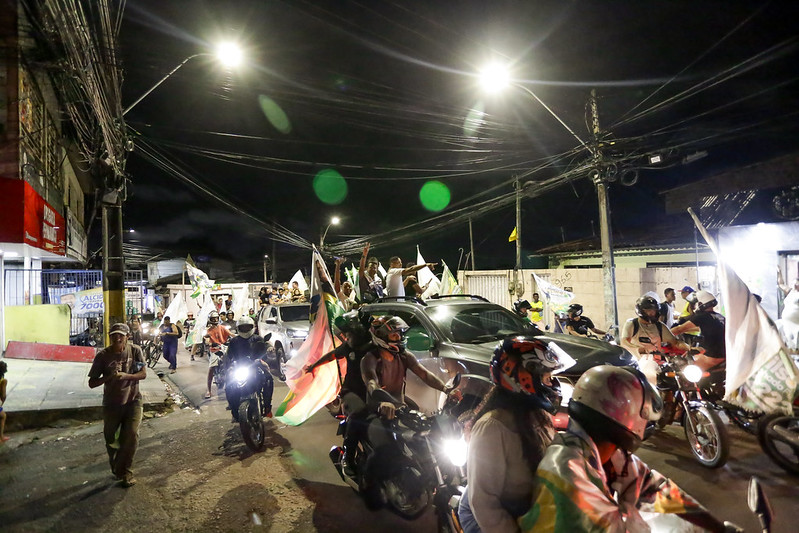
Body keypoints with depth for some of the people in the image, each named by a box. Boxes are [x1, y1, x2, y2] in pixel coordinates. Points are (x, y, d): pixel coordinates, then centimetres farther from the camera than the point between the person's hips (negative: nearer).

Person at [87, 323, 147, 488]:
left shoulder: (135, 351, -9)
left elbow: (143, 374, -9)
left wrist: (125, 376, -26)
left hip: (133, 401, -1)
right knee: (110, 439, 14)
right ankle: (116, 467, 41)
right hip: (111, 404, 1)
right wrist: (109, 376, -25)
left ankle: (123, 471, 7)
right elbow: (91, 383, -7)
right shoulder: (103, 356, -11)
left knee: (131, 435, -12)